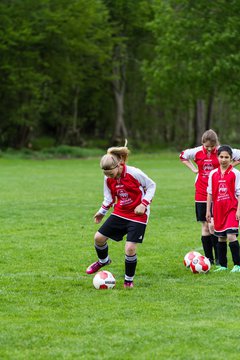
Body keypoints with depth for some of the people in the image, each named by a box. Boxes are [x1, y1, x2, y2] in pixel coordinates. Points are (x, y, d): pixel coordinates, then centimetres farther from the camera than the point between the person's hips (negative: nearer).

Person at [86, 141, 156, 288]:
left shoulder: (134, 173, -22)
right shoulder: (108, 179, -6)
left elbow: (151, 186, -9)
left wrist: (144, 204, -18)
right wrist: (102, 211, 9)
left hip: (137, 215, -6)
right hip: (119, 213, 6)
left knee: (130, 248, -14)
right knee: (99, 237, 1)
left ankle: (129, 280, 9)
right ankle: (103, 260, 34)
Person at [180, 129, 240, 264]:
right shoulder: (197, 152, 1)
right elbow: (183, 156, 21)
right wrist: (193, 169, 9)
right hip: (201, 195, 3)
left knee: (213, 225, -12)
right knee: (205, 225, 6)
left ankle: (218, 257, -3)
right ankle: (209, 258, 14)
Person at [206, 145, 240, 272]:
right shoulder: (213, 174, 7)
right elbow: (210, 193, 11)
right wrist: (208, 210, 9)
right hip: (218, 209, 4)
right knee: (221, 237, 9)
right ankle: (223, 265, 18)